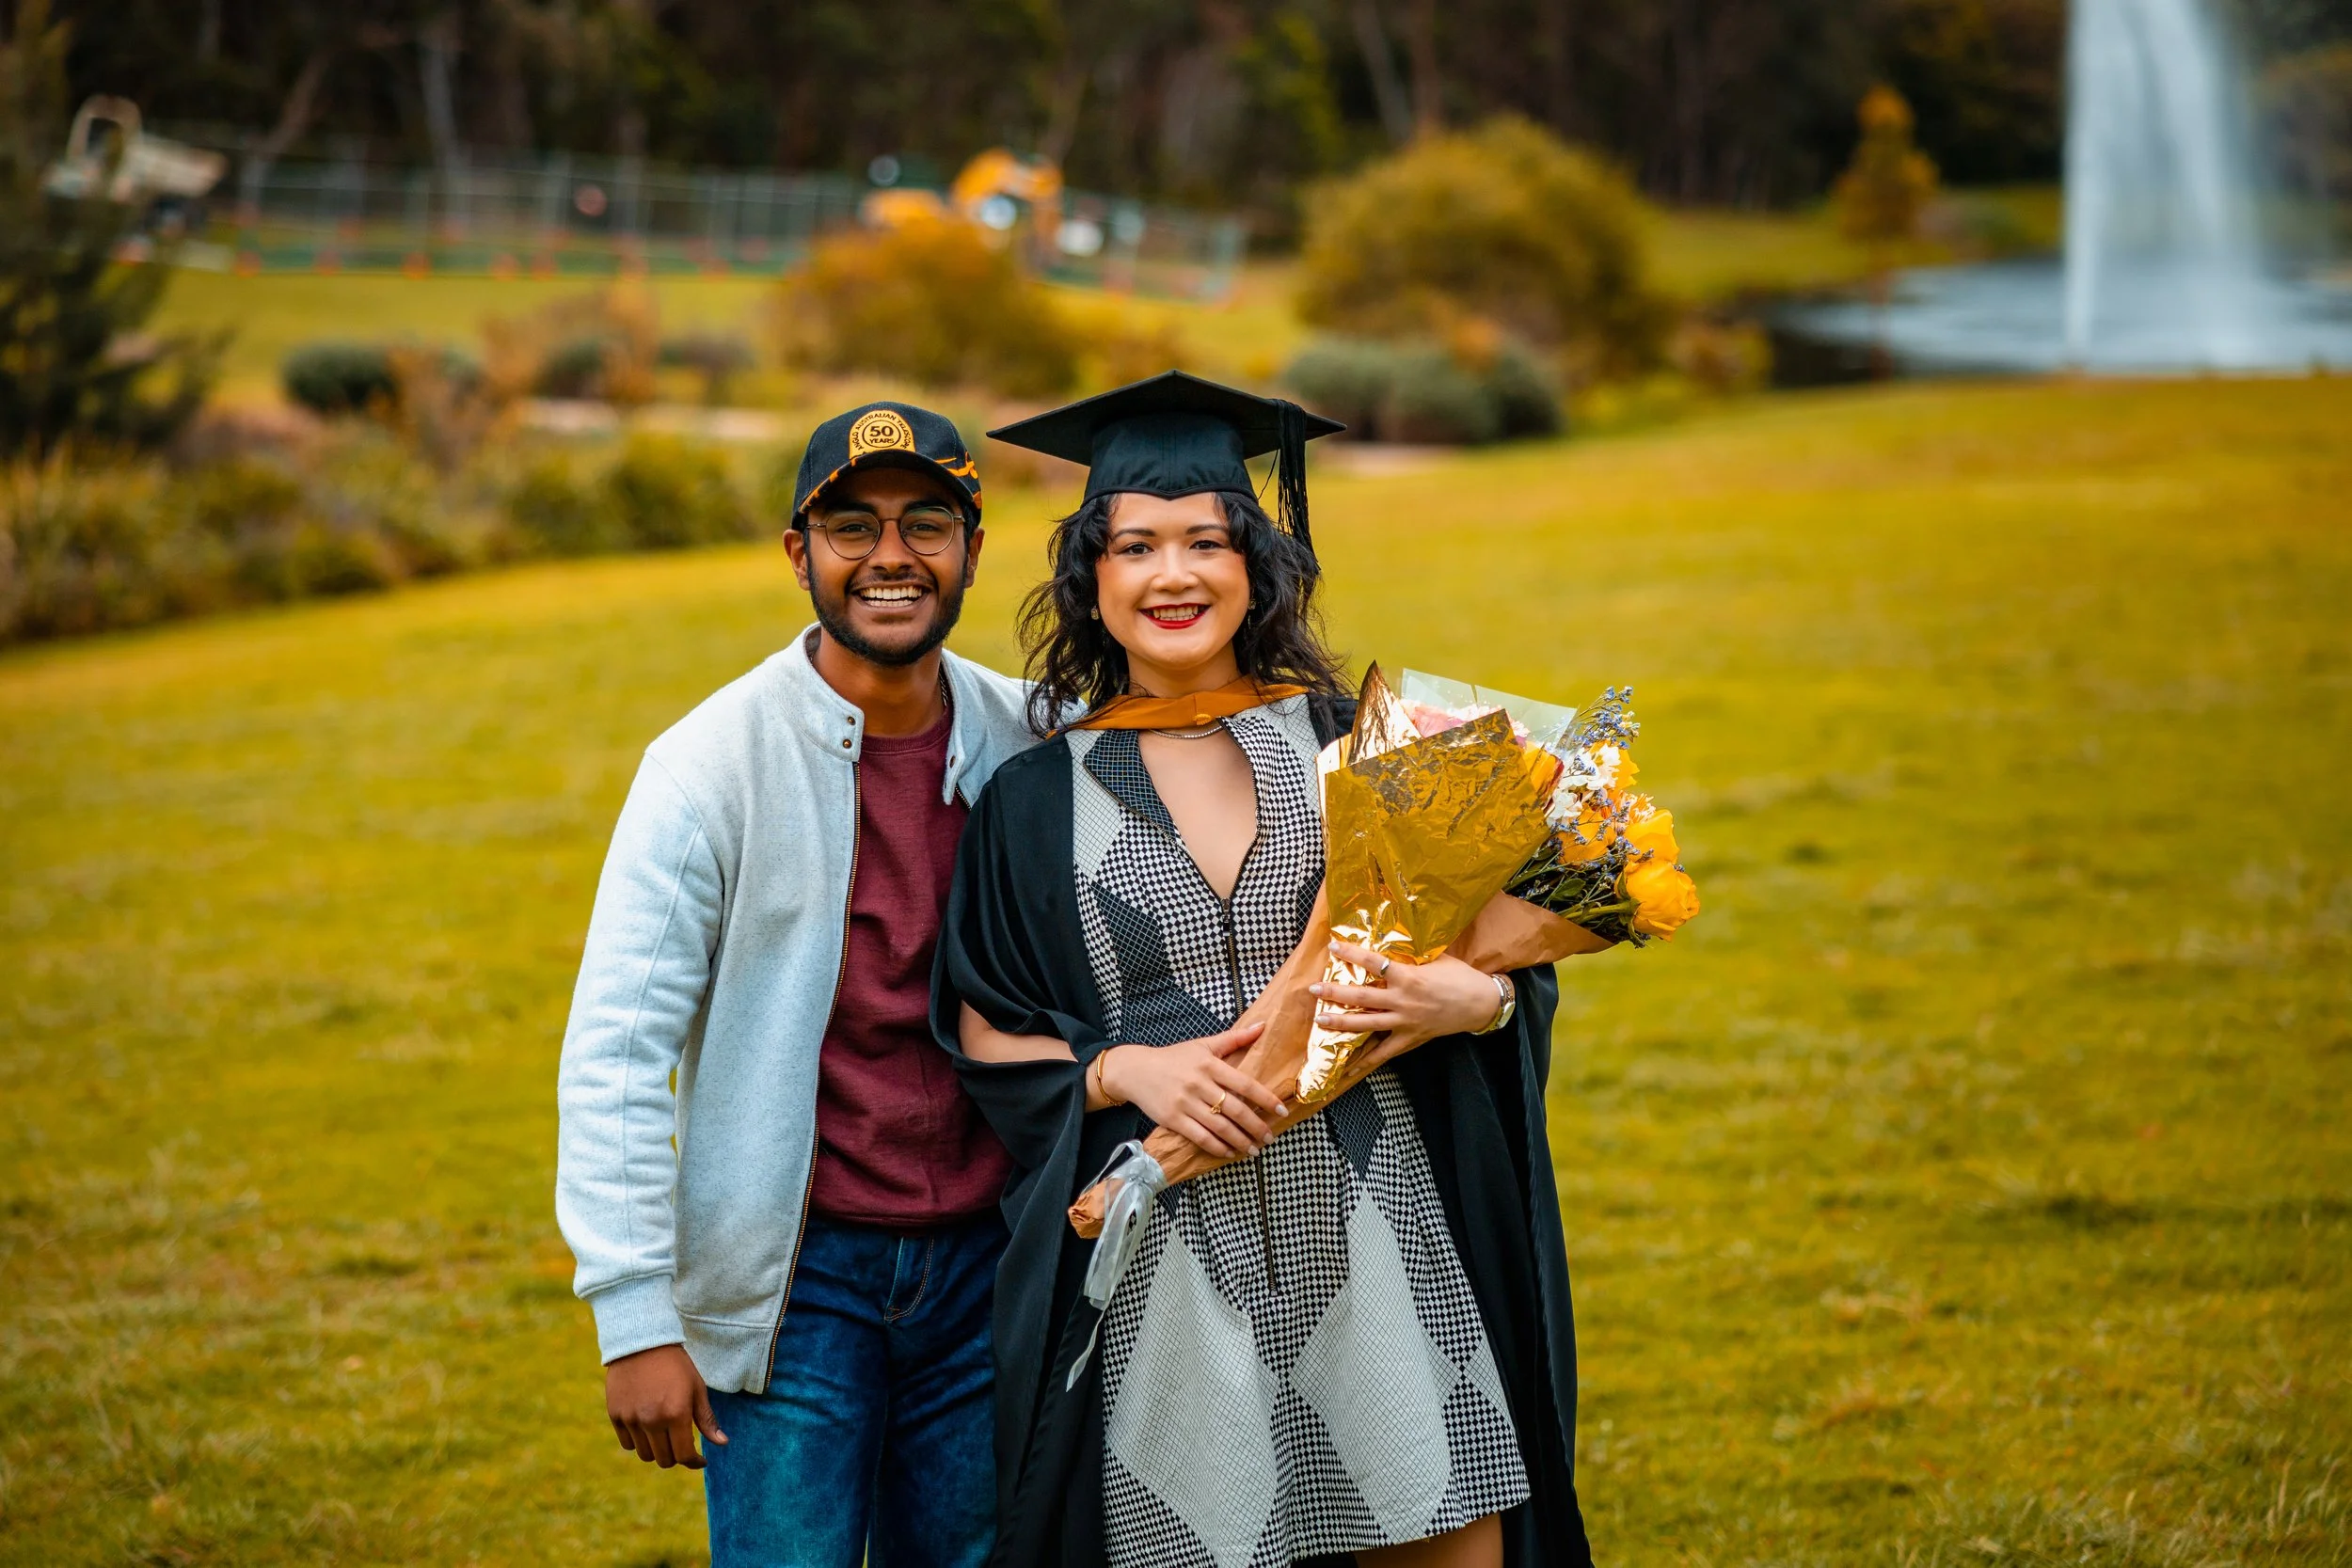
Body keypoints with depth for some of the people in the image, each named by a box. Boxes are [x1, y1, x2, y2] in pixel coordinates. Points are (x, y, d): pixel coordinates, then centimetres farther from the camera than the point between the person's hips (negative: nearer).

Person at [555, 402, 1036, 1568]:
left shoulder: (1028, 746, 1)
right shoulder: (712, 762, -10)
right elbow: (615, 1052, -11)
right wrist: (635, 1316, -14)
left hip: (980, 1263, 4)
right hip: (794, 1275, -3)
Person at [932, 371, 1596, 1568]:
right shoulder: (1039, 802, 6)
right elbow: (990, 1041, 6)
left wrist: (1472, 1000, -14)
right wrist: (1125, 1071, -12)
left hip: (1377, 1243, 1)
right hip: (1164, 1278, 0)